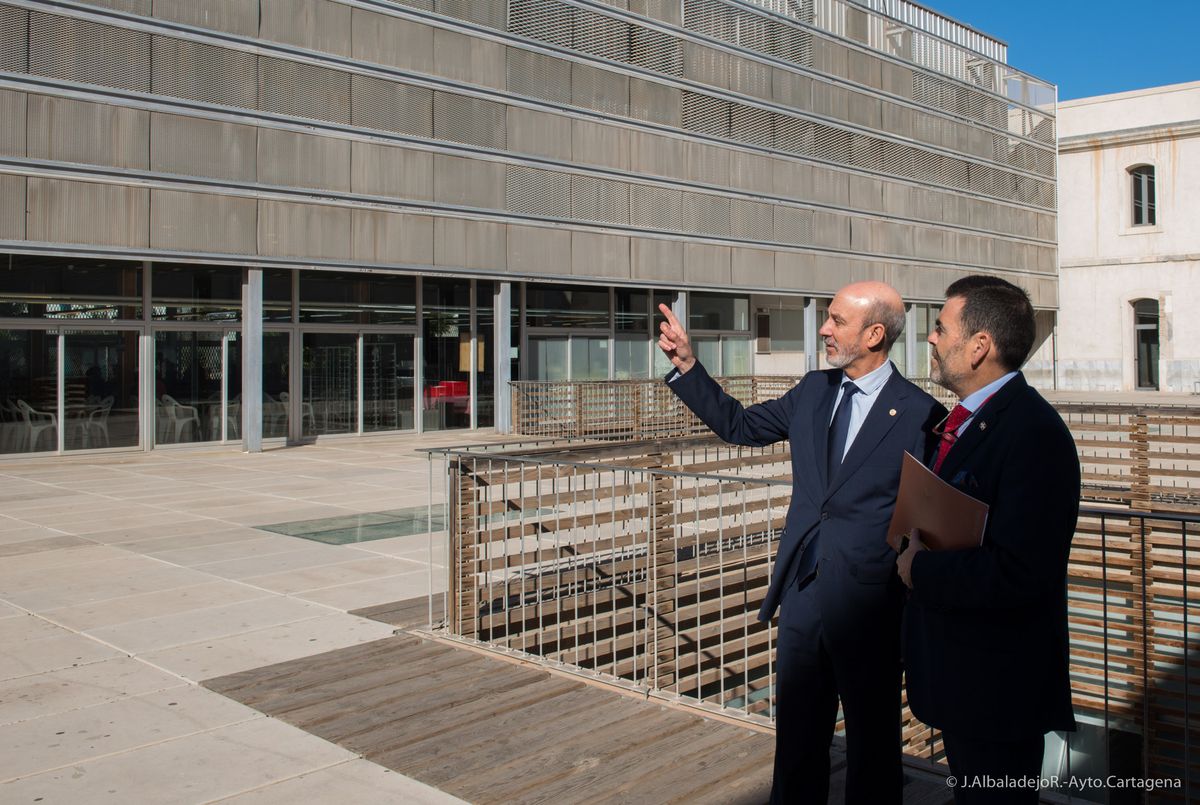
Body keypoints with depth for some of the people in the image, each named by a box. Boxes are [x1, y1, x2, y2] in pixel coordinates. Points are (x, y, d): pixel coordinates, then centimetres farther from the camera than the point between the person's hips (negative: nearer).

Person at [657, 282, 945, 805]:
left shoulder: (920, 415, -12)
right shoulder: (813, 391, 7)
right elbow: (739, 425, 15)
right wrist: (686, 366, 9)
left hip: (868, 604, -5)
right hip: (802, 591, 5)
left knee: (873, 741, 13)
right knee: (797, 737, 18)